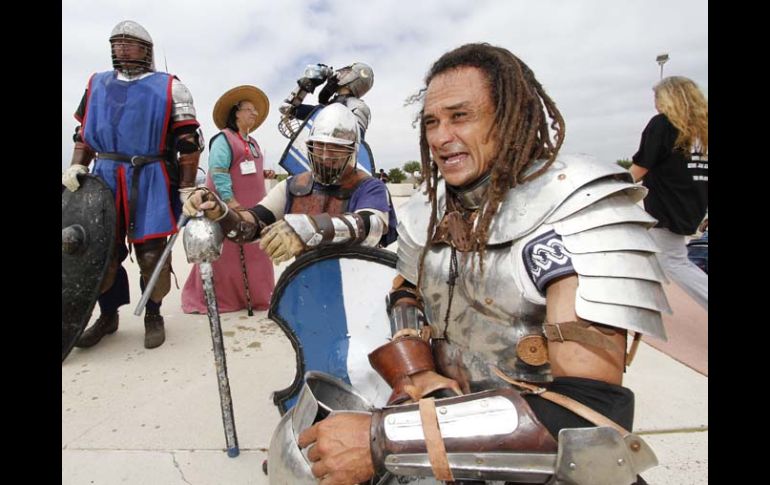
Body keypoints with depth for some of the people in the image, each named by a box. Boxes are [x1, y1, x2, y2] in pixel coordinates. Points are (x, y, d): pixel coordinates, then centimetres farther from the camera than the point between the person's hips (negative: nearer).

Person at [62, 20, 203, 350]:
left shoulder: (169, 87, 3)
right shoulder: (97, 84, 18)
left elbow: (188, 141, -2)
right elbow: (84, 131, 24)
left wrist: (187, 189, -8)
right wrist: (76, 167, 8)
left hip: (151, 182, -4)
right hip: (105, 180, 5)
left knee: (151, 254, -4)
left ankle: (153, 315, 15)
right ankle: (108, 315, 24)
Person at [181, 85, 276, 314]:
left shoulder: (252, 142, 20)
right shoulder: (224, 139, -7)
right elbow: (218, 172, -16)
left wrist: (264, 174, 9)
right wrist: (230, 200, -23)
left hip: (251, 209, 8)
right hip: (228, 209, -8)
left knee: (253, 254, 10)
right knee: (225, 254, -4)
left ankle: (255, 295, 21)